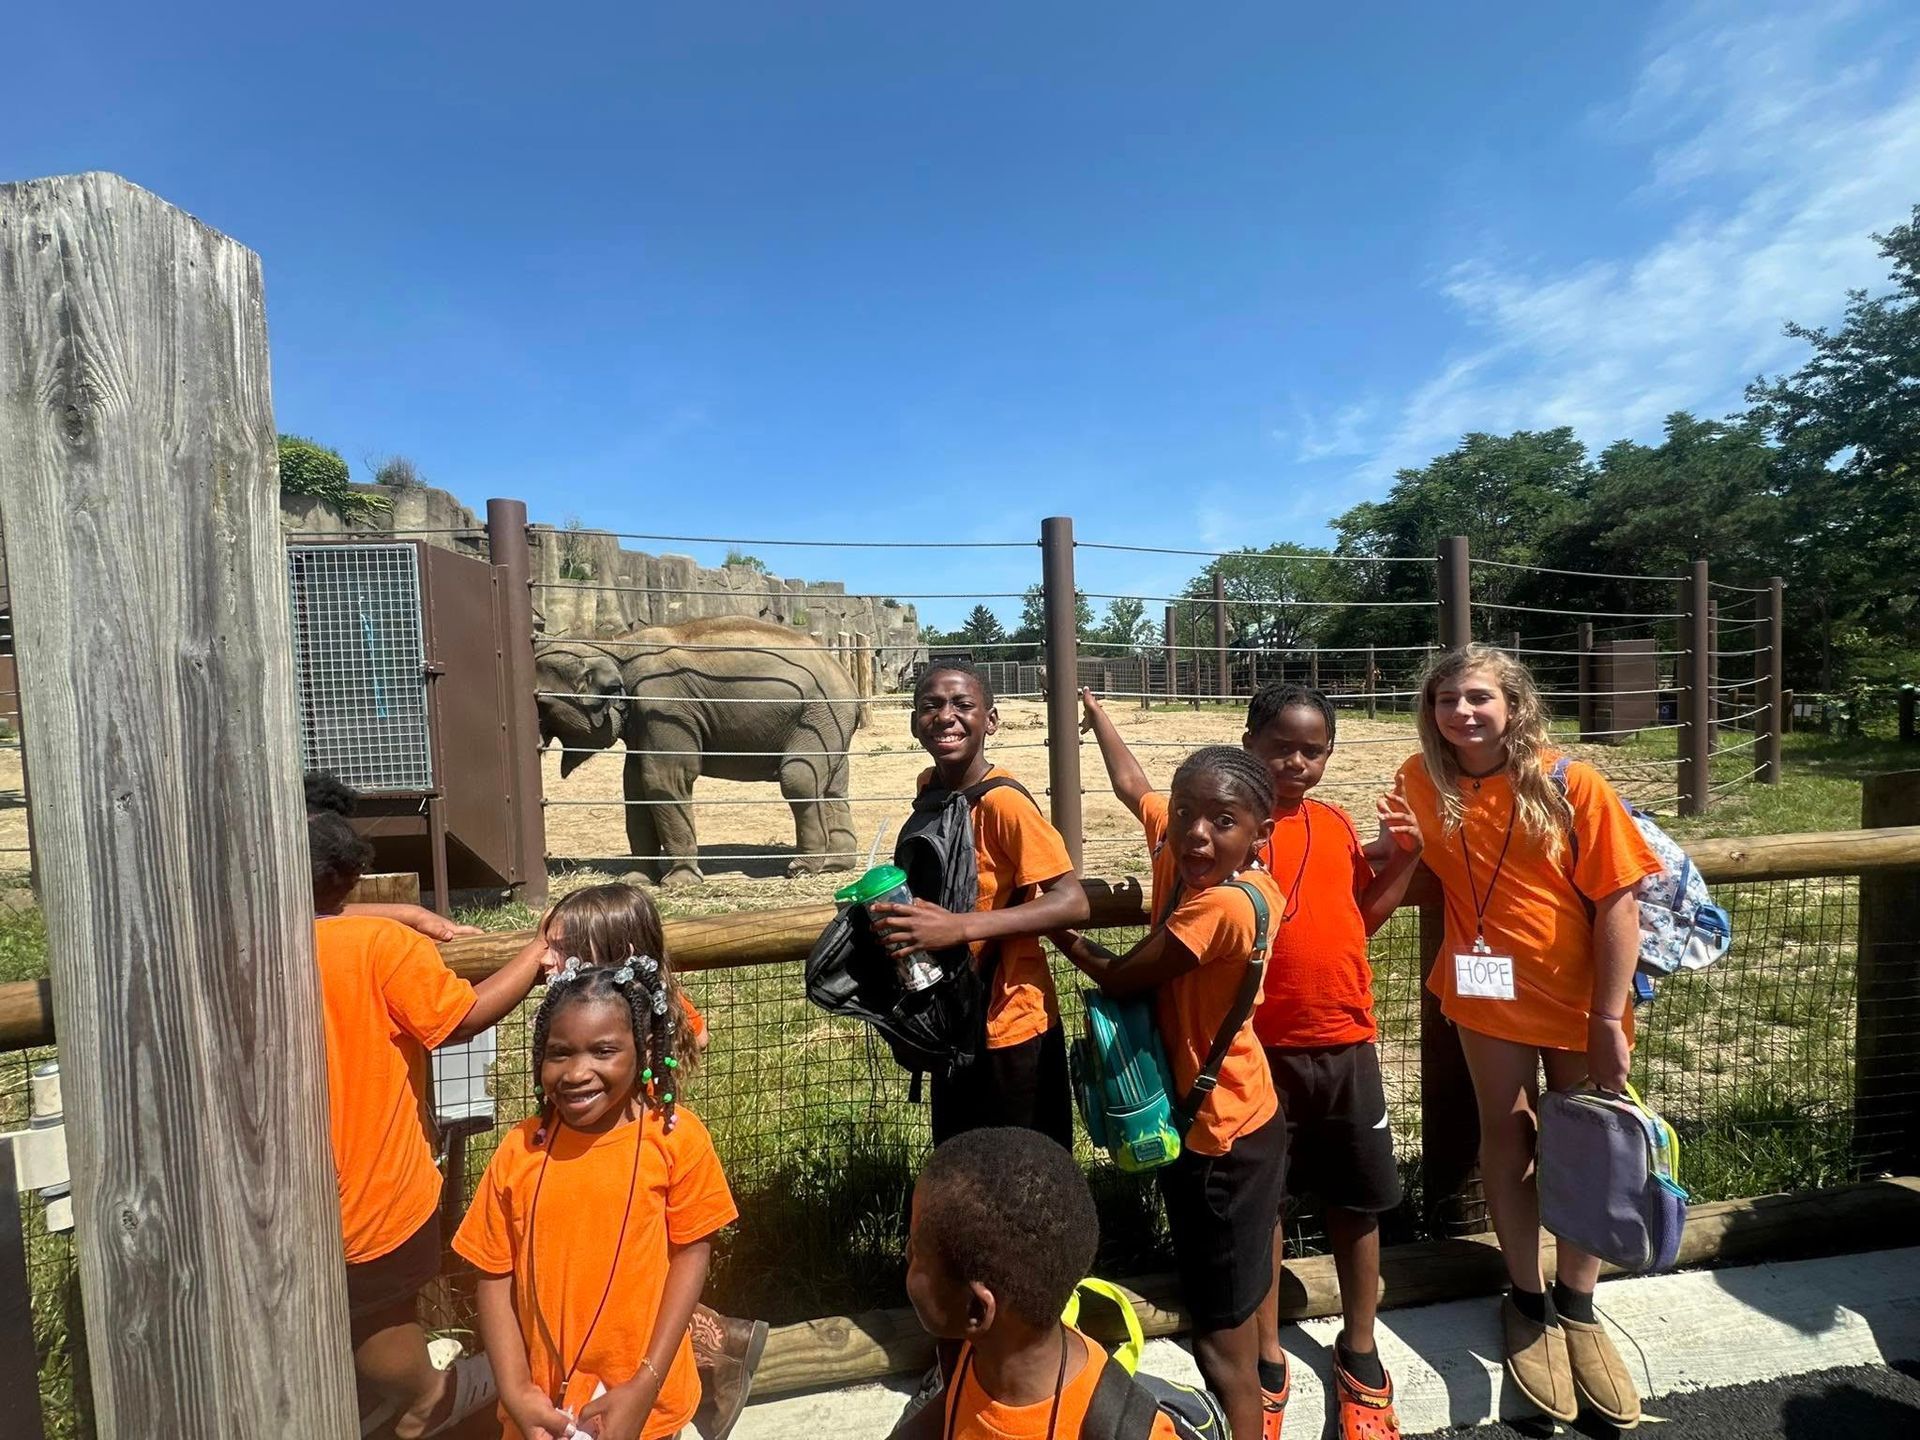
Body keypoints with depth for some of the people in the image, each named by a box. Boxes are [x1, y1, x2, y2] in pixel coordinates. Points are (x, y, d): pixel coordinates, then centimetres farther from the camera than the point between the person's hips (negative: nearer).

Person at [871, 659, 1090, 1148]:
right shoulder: (929, 788, -1)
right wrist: (896, 907, -5)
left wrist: (960, 926, -35)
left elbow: (1072, 903, -28)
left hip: (1010, 1029, -7)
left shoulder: (1003, 802, -24)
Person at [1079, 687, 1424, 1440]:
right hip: (1257, 1046, -4)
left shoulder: (1338, 826, 6)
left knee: (1357, 1201, 18)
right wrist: (1095, 713, -5)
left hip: (1345, 1044, 4)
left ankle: (1359, 1354, 41)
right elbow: (1134, 787, -7)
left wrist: (1406, 853, 4)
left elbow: (1362, 917, 16)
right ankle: (1267, 1360, 34)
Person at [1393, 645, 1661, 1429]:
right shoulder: (1422, 780, -9)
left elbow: (1617, 902, -14)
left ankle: (1576, 1307, 36)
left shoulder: (1573, 784, -16)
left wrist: (1609, 1018, -14)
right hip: (1489, 992, 1)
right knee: (1507, 1138, 13)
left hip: (1581, 996, -1)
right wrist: (1397, 846, -16)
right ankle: (1526, 1302, 34)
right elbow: (1408, 862, 9)